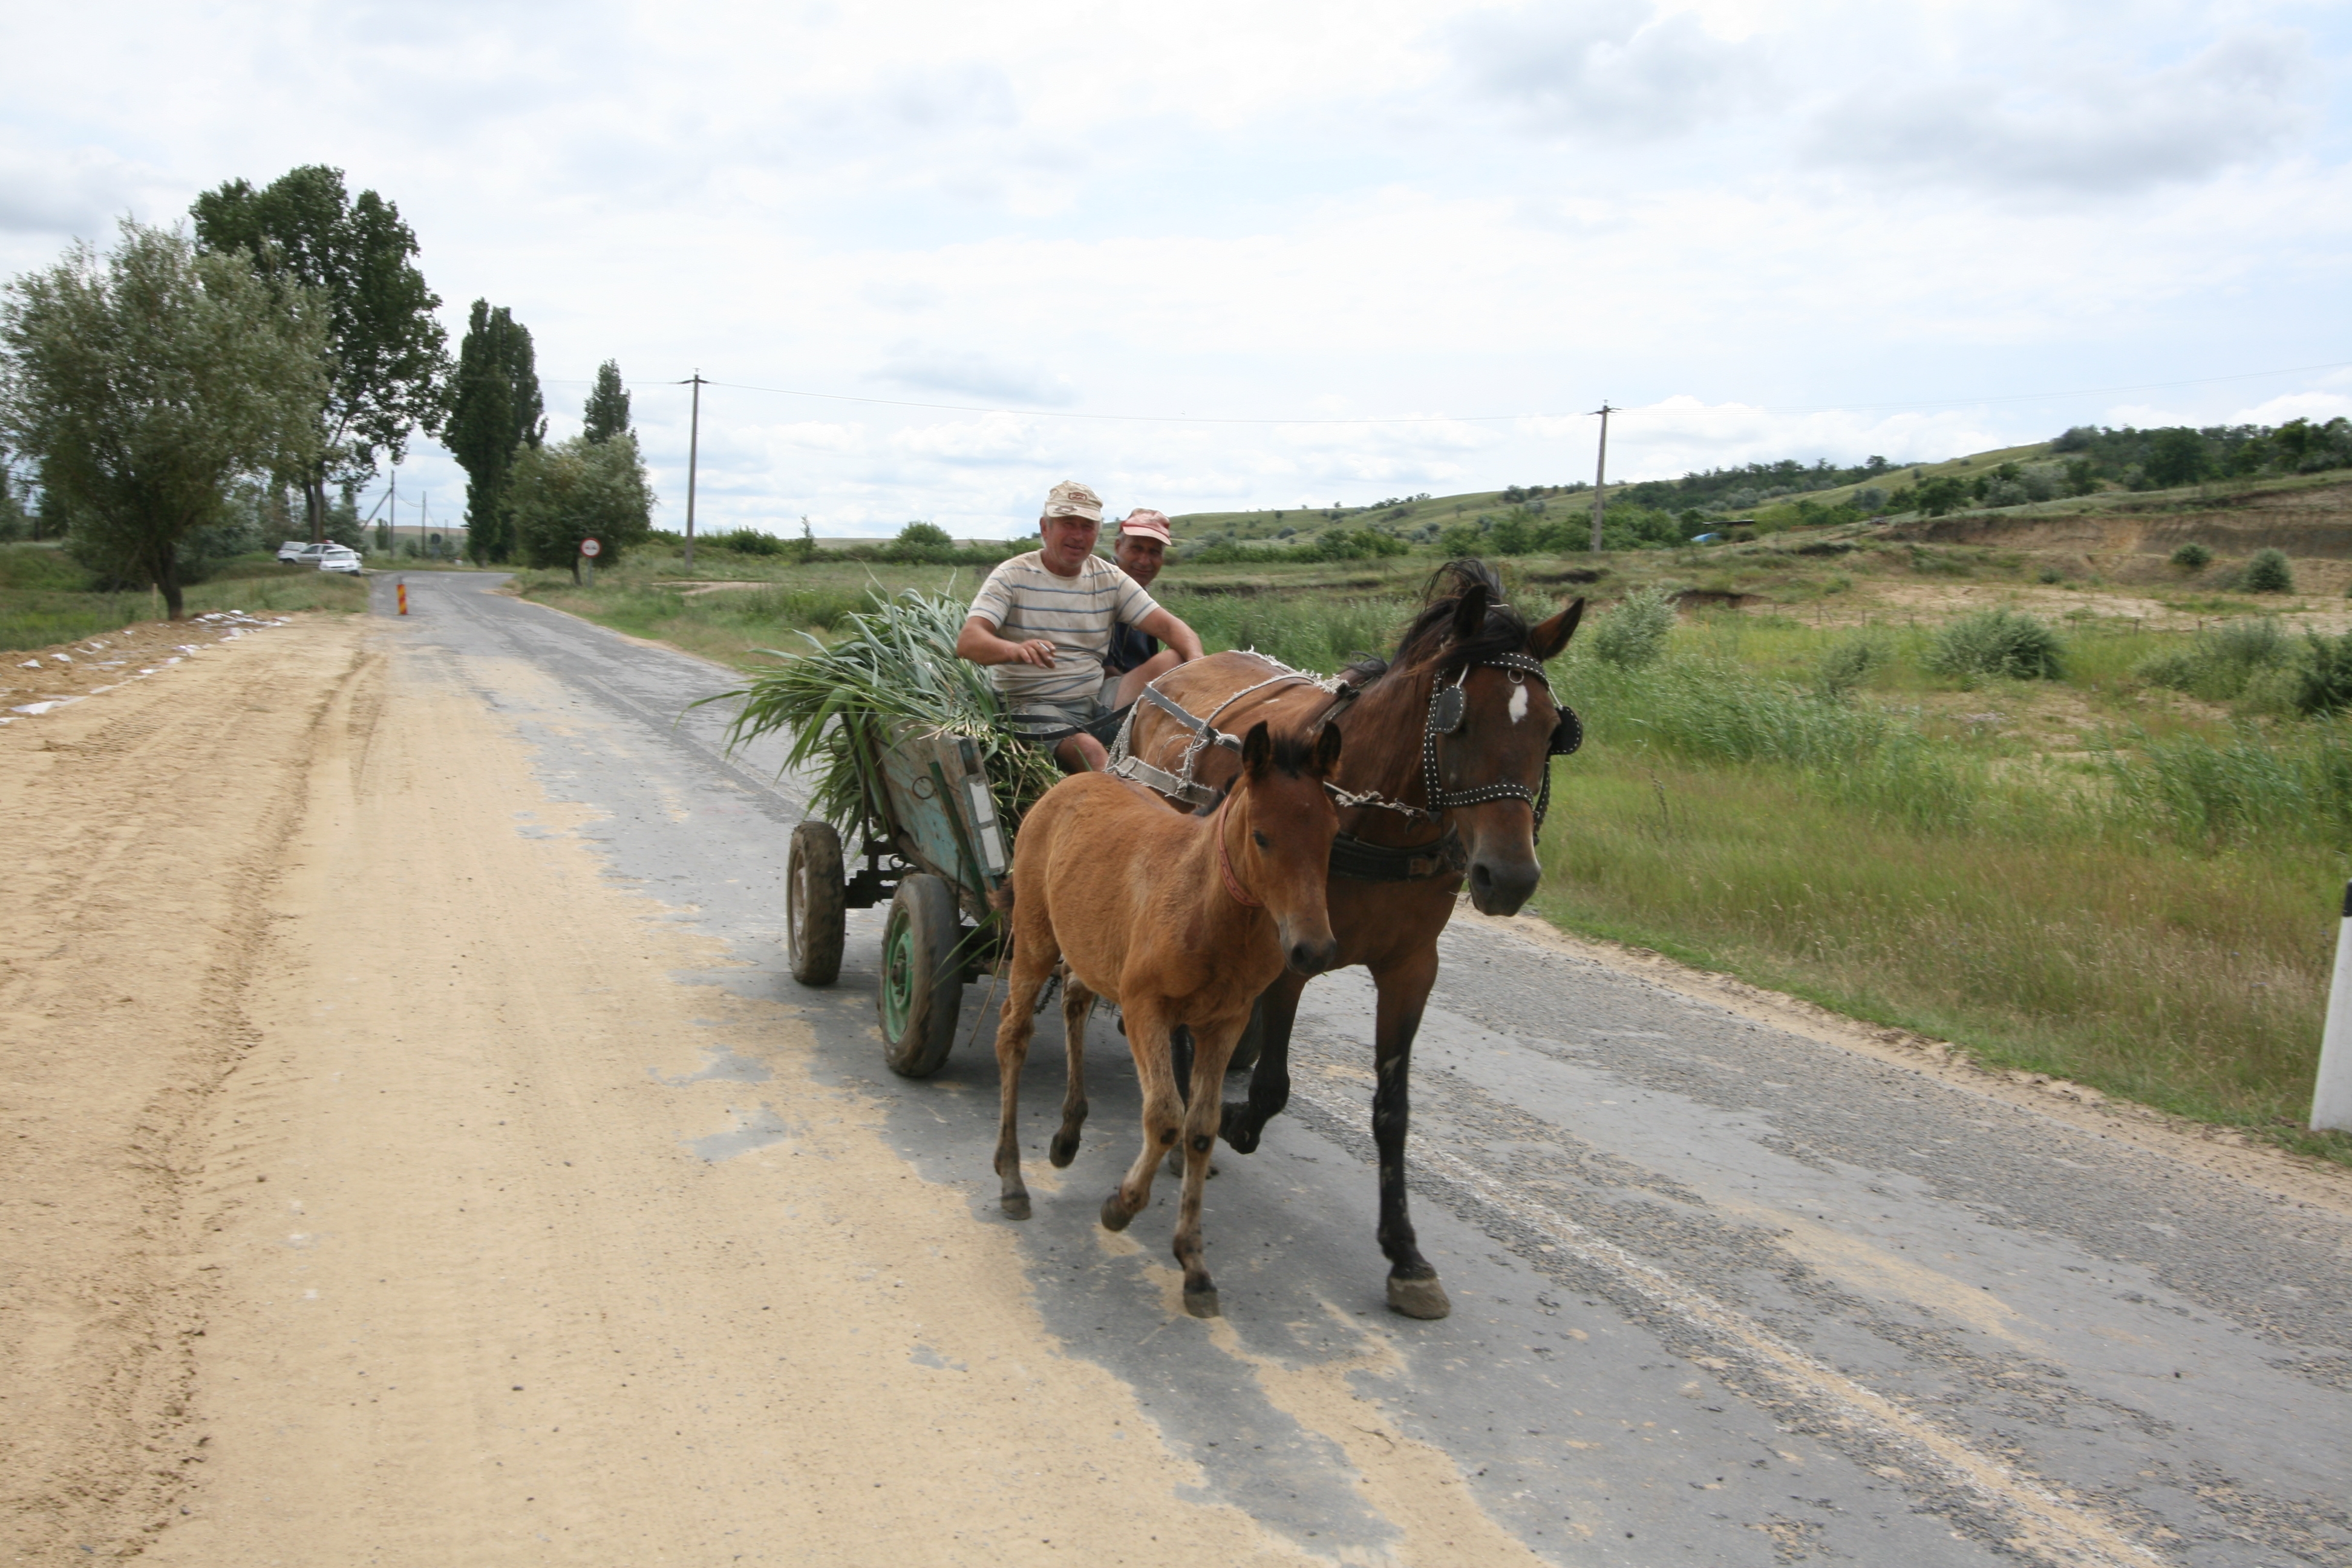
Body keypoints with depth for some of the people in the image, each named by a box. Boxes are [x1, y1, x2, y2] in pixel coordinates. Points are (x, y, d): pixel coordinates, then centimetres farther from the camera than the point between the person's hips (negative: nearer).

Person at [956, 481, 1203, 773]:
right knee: (1087, 749, -36)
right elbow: (967, 642, -17)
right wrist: (1016, 650, -41)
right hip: (1032, 704, -5)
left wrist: (1198, 662, -22)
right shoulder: (1013, 576, -3)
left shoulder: (1109, 579, 9)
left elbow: (1168, 626, 2)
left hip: (1097, 703, 5)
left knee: (1176, 658, -14)